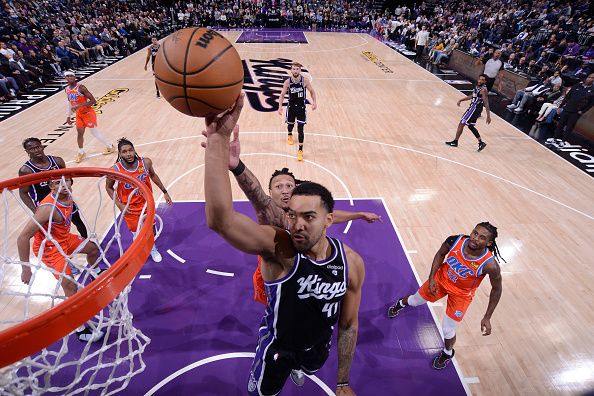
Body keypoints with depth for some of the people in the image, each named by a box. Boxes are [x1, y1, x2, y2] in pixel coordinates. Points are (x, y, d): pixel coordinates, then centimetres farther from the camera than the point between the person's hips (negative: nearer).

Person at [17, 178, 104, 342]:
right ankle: (80, 330, -4)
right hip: (49, 248, -8)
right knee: (70, 285, -14)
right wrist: (26, 269, -27)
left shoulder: (68, 197, -9)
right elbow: (23, 238, -30)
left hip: (65, 238, 8)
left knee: (92, 248, 22)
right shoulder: (48, 208, -33)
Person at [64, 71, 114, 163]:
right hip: (79, 115, 7)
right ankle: (81, 153, 21)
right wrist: (68, 116, 16)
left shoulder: (81, 88, -19)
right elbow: (70, 103, 18)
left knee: (94, 132, 3)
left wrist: (79, 106, -29)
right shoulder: (67, 89, 4)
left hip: (88, 114, -6)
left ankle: (110, 146, 21)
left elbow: (93, 101, -24)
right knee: (80, 133, 8)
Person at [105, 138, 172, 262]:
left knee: (152, 228, 18)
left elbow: (153, 175, 3)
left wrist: (165, 192, 6)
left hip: (147, 202, 2)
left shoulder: (146, 162, -19)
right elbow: (109, 187, -5)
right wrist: (119, 205, -13)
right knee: (137, 233, 12)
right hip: (129, 207, -2)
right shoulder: (115, 170, -24)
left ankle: (152, 248, 48)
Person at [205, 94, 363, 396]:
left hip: (319, 347, 4)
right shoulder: (277, 247, -36)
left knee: (307, 369, 37)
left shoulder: (351, 263, -24)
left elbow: (349, 325, -9)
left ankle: (296, 368, 73)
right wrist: (218, 139, -65)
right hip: (277, 346, -4)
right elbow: (220, 219, -55)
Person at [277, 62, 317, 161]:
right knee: (290, 124, 22)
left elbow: (312, 91, 0)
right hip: (291, 106, 2)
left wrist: (314, 102, -13)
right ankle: (290, 135, 59)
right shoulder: (287, 82, -12)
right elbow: (282, 95, -4)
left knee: (300, 129, -8)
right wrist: (280, 106, -15)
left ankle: (300, 150, -2)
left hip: (301, 107, -1)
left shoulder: (305, 80, -13)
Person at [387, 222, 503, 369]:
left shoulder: (490, 265, -35)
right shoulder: (455, 241, -29)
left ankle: (447, 353, 42)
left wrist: (487, 318, -12)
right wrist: (431, 278, -11)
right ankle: (401, 304, 61)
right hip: (441, 279, 3)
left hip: (461, 294, -2)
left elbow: (497, 289, -15)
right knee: (415, 301, 23)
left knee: (448, 330, 6)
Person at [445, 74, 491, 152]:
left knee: (461, 124, -5)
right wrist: (461, 100, 22)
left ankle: (455, 142, 6)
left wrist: (488, 116, -26)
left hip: (475, 109, -10)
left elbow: (486, 103, -23)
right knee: (470, 125, 18)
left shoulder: (483, 90, -20)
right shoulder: (477, 87, 6)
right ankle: (481, 143, 24)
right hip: (472, 107, 10)